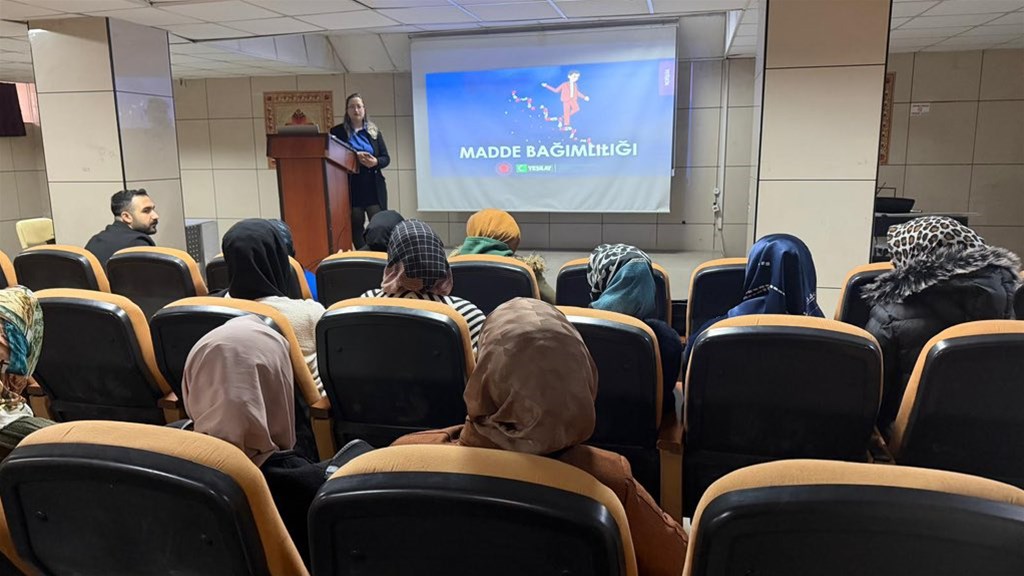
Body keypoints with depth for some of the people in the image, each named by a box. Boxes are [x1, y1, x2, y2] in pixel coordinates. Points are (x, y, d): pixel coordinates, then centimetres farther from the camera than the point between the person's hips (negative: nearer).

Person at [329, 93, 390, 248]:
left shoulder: (374, 131, 11)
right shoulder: (338, 131, 5)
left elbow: (386, 158, 9)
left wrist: (375, 162, -13)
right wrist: (354, 156, -17)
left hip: (373, 186, 1)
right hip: (351, 186, -1)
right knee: (355, 225, 3)